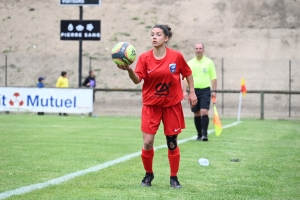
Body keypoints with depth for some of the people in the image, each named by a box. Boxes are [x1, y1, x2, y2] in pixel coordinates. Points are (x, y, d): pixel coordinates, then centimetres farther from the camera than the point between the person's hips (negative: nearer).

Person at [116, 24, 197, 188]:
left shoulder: (176, 56, -7)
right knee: (147, 143, -5)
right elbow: (137, 80, -16)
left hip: (172, 105, 0)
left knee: (172, 143, 5)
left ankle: (173, 178, 20)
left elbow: (187, 73, 8)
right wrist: (129, 70, -35)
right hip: (151, 105, 0)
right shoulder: (145, 58, -7)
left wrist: (192, 92, 5)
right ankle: (148, 174, 19)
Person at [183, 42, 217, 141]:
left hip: (205, 90, -2)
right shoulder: (190, 63, 5)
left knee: (204, 112, -15)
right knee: (196, 114, 6)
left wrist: (213, 91, -3)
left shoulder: (209, 62, 3)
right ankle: (199, 135, 16)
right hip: (194, 90, 2)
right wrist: (184, 91, -7)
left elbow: (213, 77, 4)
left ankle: (204, 134, -14)